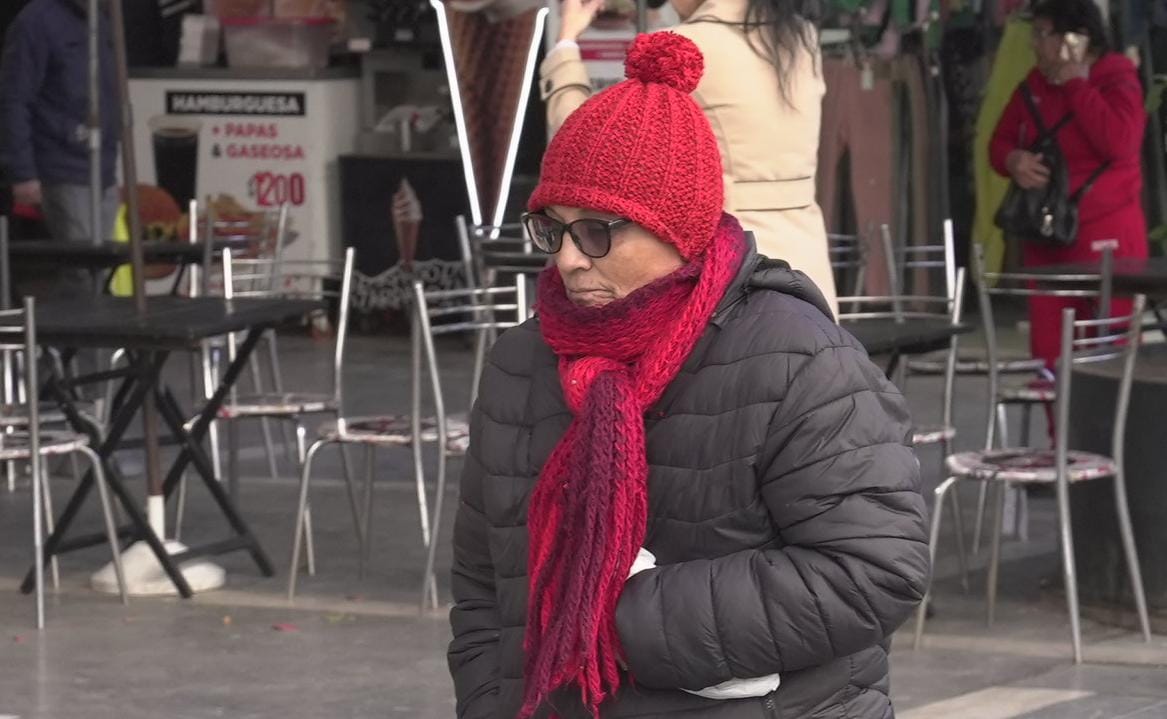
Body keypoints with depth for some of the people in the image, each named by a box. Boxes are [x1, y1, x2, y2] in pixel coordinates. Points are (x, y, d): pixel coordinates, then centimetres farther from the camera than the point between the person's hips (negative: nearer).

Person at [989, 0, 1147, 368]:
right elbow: (1000, 141, 16)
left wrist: (1077, 84, -17)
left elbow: (1119, 142, -25)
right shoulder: (1035, 83, 10)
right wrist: (1013, 160, -8)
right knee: (1048, 350, 6)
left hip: (1105, 234, -6)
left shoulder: (1118, 80, -8)